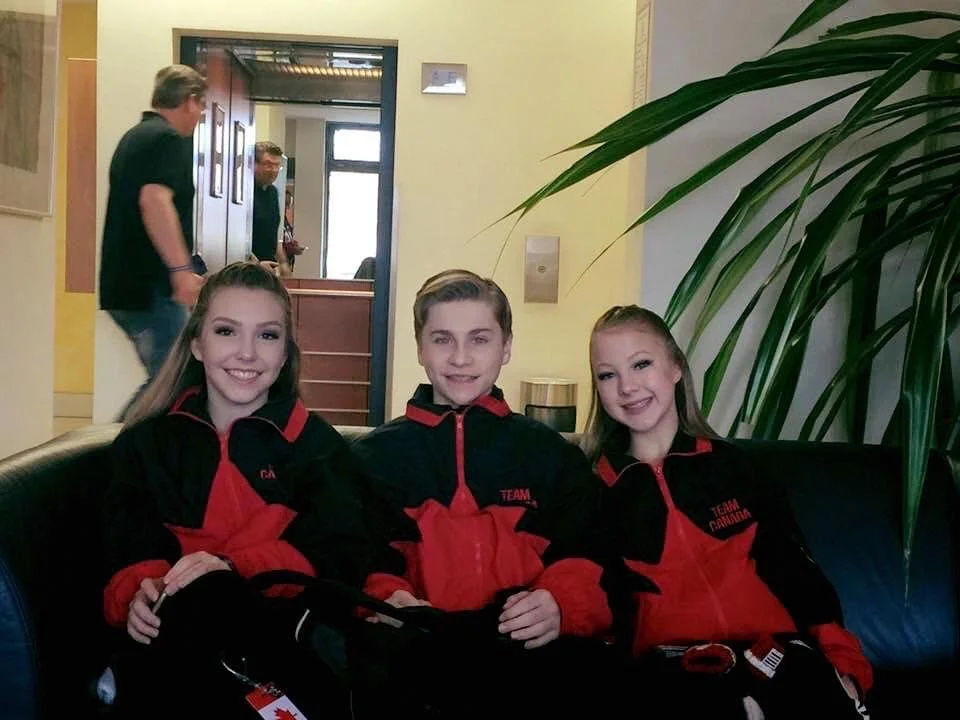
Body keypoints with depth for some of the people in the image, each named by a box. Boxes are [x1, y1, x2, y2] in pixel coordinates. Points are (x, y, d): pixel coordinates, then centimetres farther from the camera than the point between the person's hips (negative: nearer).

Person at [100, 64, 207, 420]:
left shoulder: (133, 137, 20)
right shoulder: (169, 138, -10)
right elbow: (155, 199, -25)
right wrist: (182, 268, -29)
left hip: (123, 285, 10)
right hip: (151, 286, -10)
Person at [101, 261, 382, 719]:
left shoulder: (317, 444, 11)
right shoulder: (146, 442, 18)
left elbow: (342, 557, -2)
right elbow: (130, 552, 9)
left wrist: (235, 569, -18)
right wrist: (139, 593, -17)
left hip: (278, 631, -1)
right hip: (176, 634, 1)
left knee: (211, 599, -36)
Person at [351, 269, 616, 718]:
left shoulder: (553, 455, 19)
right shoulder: (375, 455, 17)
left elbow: (588, 562, 10)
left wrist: (559, 605, -12)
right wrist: (389, 599, -15)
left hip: (532, 655, 2)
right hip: (414, 655, -2)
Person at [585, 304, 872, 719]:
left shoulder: (726, 463, 14)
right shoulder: (597, 487, 10)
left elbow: (795, 568, 13)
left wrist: (842, 655, 5)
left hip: (771, 642, 2)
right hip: (671, 653, -1)